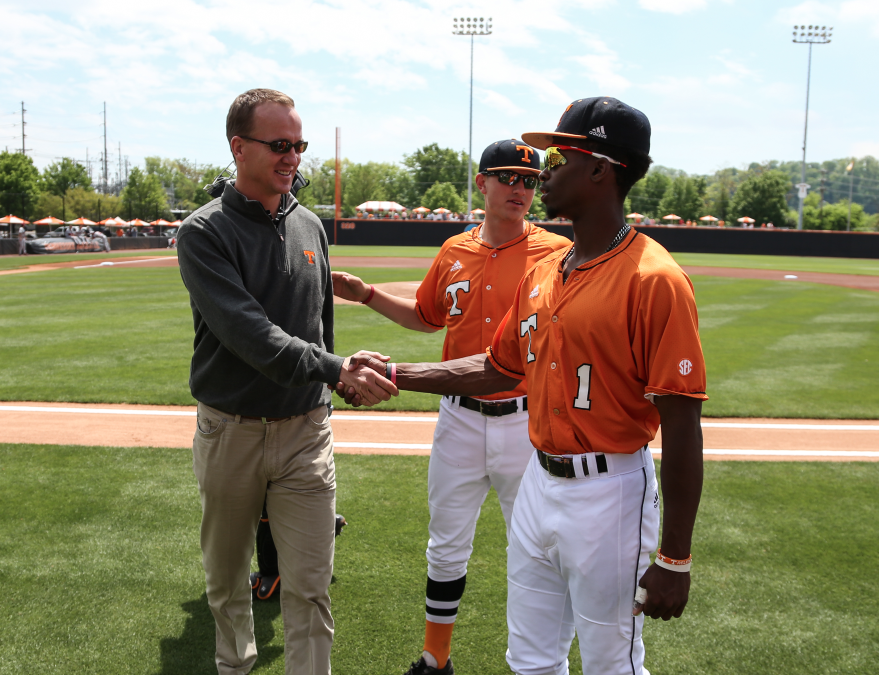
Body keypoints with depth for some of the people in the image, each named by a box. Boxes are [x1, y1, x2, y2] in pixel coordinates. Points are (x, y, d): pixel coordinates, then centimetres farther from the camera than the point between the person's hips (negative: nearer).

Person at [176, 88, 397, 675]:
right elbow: (248, 332, -25)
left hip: (306, 429, 2)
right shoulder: (204, 233, -11)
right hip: (230, 432, -2)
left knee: (310, 586, 1)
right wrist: (336, 370, -36)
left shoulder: (310, 225, 5)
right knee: (226, 578, 17)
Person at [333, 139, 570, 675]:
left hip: (527, 422, -3)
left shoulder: (558, 253, -7)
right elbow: (426, 317, 19)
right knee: (446, 547, 15)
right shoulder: (454, 252, 6)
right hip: (460, 420, 4)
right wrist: (366, 295, 9)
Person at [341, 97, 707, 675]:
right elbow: (497, 370, 17)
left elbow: (683, 428, -19)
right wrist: (395, 375, 13)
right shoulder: (542, 274, 7)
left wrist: (675, 560, -18)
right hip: (539, 481, 7)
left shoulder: (655, 280, -18)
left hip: (609, 492, -7)